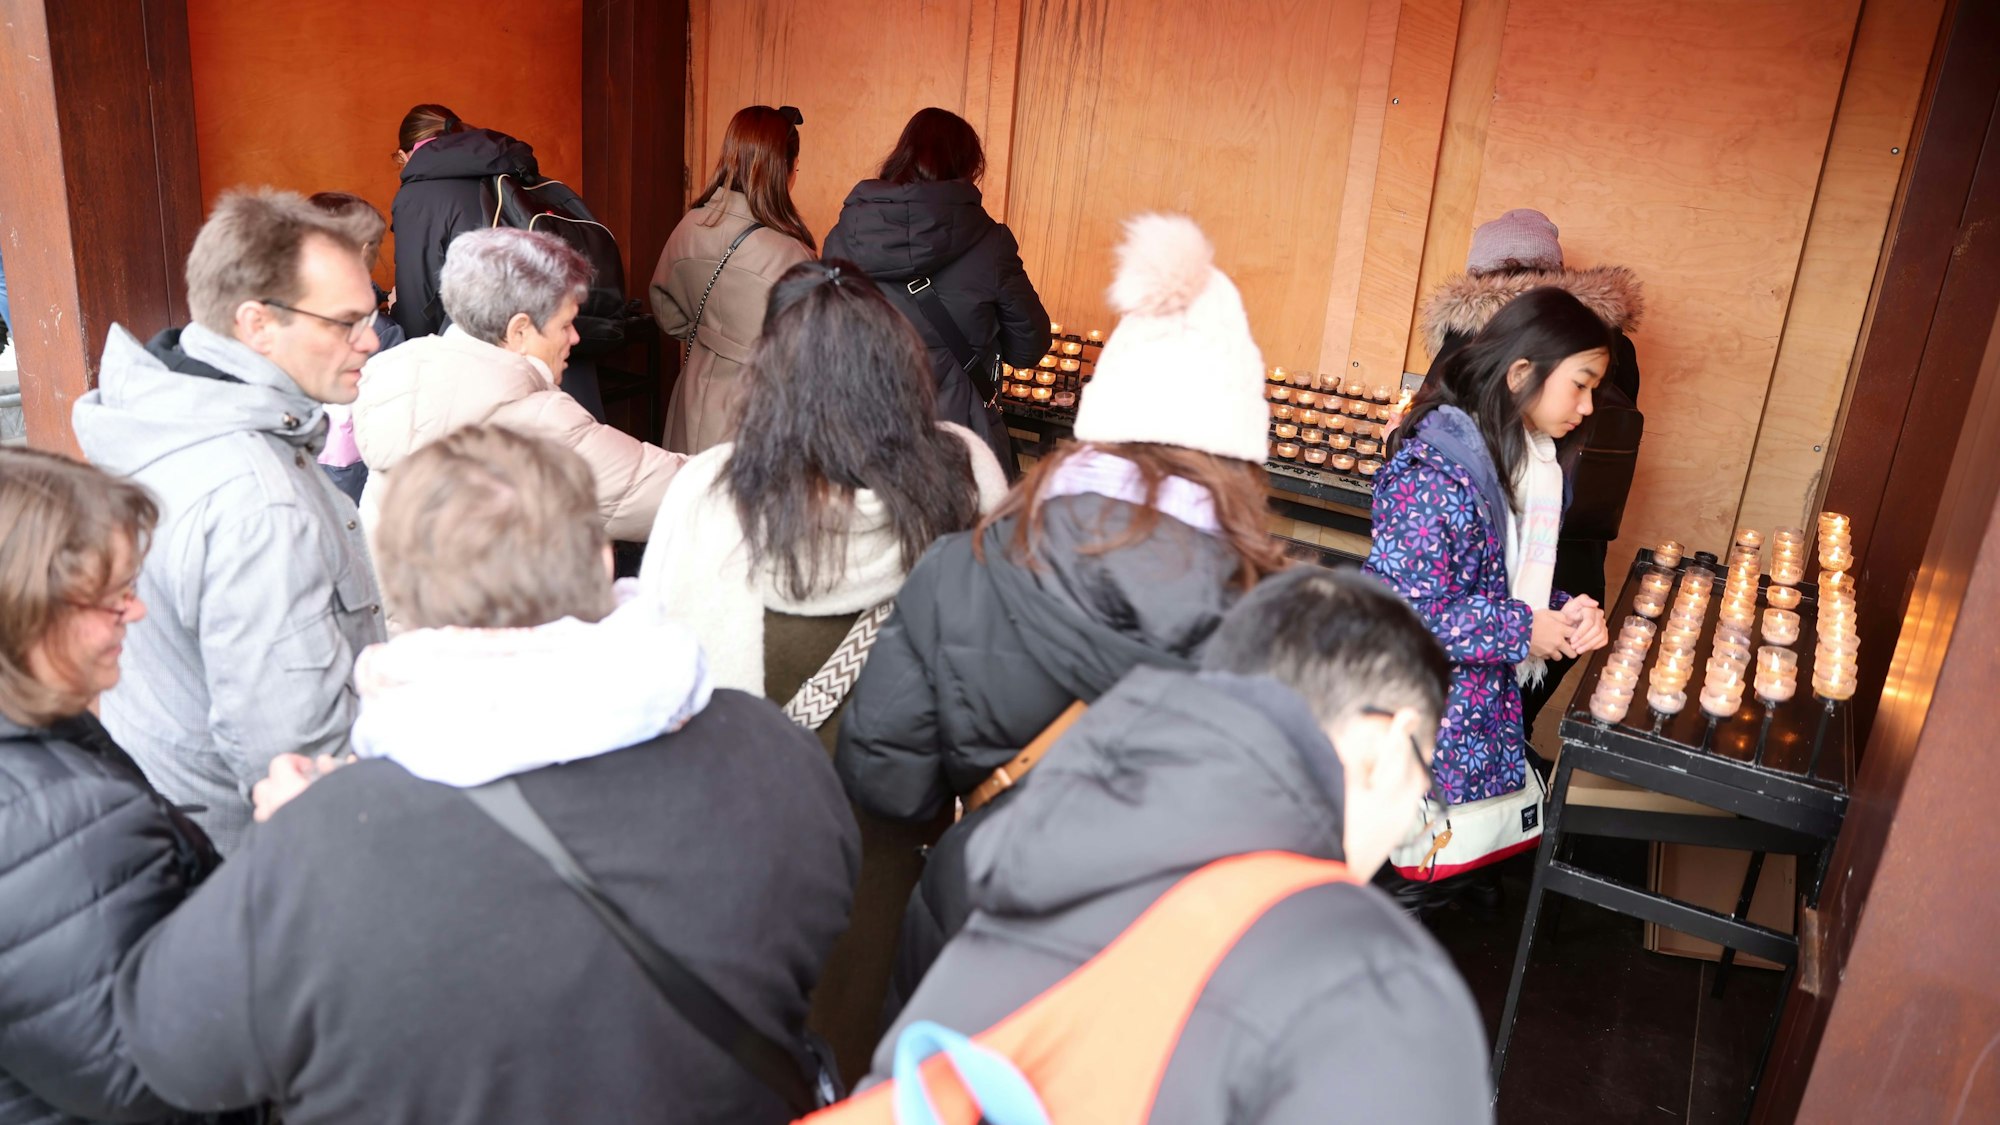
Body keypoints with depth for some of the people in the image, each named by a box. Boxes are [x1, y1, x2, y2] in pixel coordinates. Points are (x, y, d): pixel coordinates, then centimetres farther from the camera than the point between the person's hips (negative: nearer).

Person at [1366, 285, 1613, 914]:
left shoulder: (1531, 463, 5)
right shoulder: (1434, 471, -24)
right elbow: (1404, 612, -26)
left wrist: (1564, 613, -6)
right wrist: (1524, 631, -19)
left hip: (1491, 696, 8)